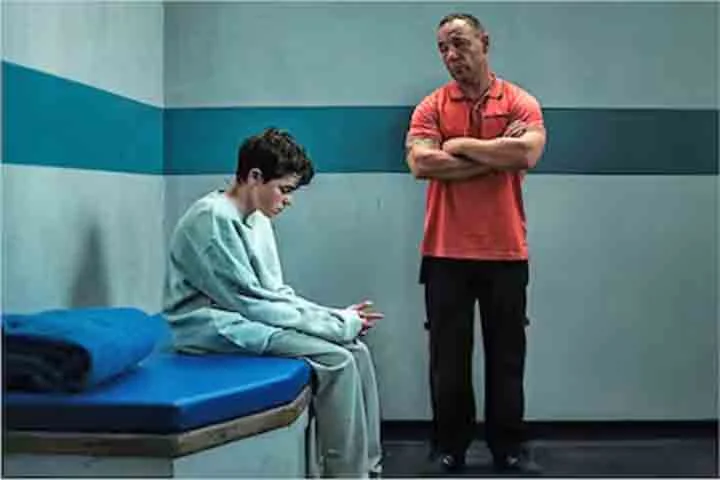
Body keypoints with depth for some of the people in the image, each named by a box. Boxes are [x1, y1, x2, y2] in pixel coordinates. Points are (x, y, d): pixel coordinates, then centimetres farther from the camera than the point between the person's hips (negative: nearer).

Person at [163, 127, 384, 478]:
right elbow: (249, 302, -20)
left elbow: (276, 292, 13)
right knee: (335, 360, -22)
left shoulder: (257, 219, 10)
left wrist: (336, 317, -3)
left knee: (356, 350, -4)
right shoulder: (213, 218, -18)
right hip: (214, 327, -9)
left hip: (246, 320, 9)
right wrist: (336, 326, -17)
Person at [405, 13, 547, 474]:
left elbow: (528, 152, -18)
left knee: (507, 354, 9)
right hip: (446, 253, 0)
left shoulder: (521, 102, 2)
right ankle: (450, 447, 20)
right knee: (449, 355, 7)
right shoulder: (431, 107, 3)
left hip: (506, 252, 0)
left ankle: (510, 447, 22)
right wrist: (497, 156, -12)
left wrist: (462, 145, -10)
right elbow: (421, 163, -14)